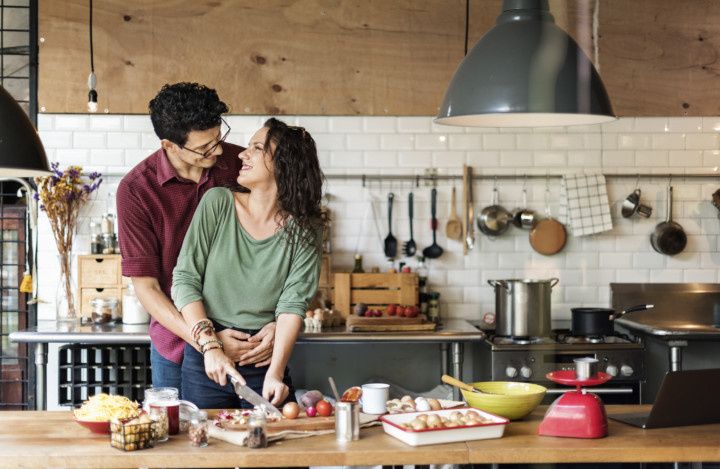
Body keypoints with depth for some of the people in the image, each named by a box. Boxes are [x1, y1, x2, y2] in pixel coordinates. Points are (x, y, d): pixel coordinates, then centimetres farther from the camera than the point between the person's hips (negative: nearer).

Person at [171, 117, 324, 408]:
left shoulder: (304, 231, -3)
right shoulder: (218, 203, -4)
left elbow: (293, 303, -10)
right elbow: (184, 279, -6)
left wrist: (275, 372, -22)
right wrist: (210, 346, -16)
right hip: (205, 354, 0)